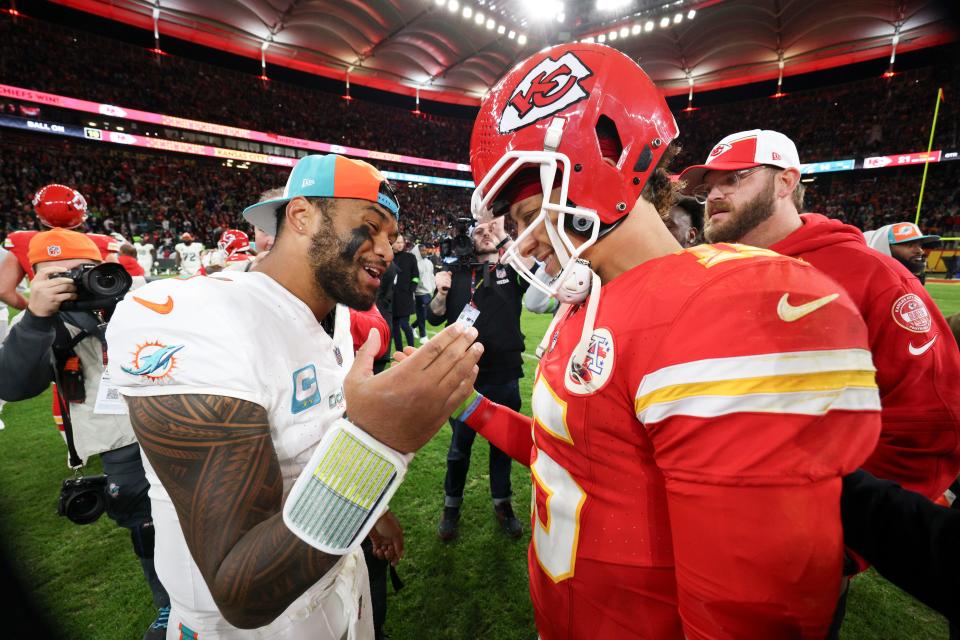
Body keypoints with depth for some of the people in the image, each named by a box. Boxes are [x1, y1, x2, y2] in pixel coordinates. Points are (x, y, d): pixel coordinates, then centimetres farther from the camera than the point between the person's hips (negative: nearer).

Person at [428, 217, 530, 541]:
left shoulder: (512, 270, 1)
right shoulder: (458, 273, 4)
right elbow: (435, 318, 4)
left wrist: (506, 237, -23)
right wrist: (441, 293, -14)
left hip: (505, 376, 0)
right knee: (460, 445, 12)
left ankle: (502, 503, 36)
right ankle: (452, 505, 33)